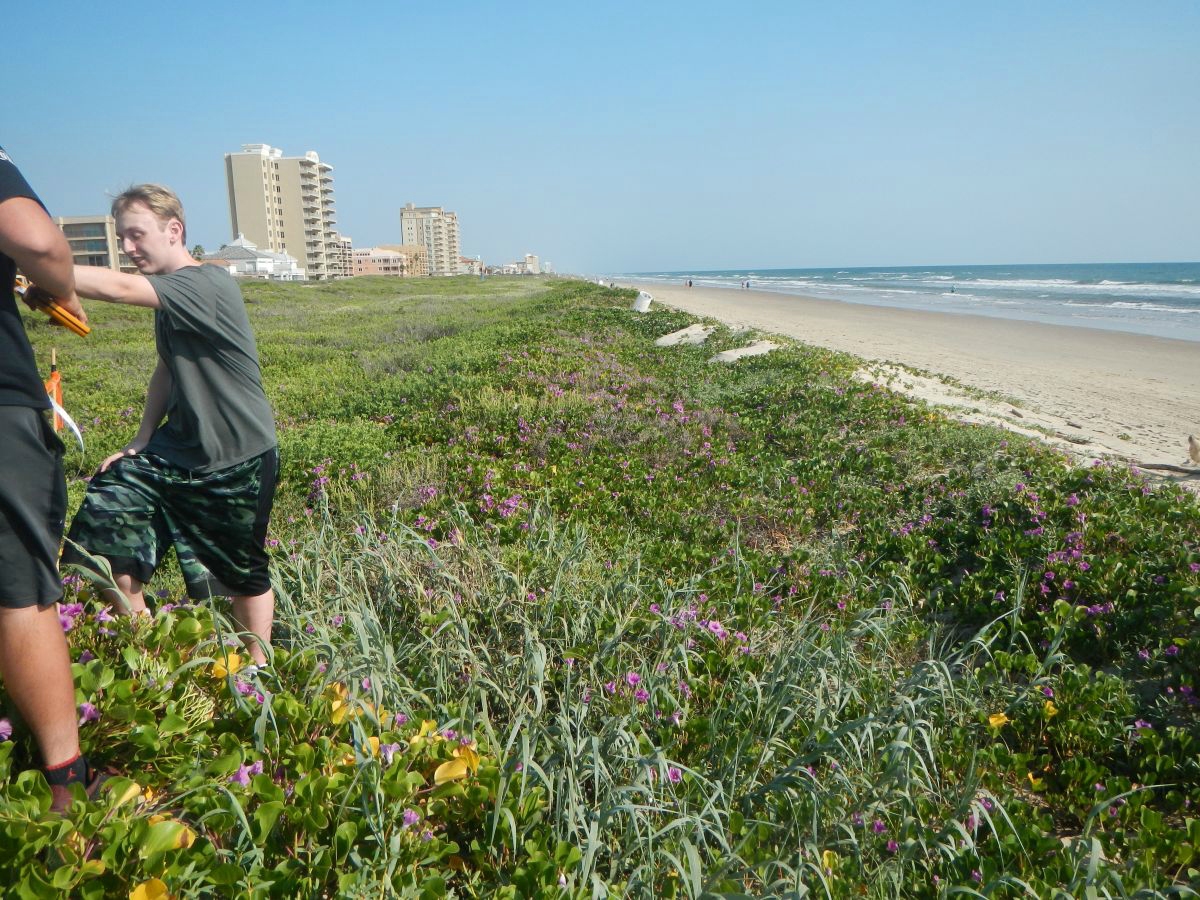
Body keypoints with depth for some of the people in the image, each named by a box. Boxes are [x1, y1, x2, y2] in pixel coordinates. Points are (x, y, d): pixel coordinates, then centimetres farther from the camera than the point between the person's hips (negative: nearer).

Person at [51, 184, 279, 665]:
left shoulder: (209, 284, -20)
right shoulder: (169, 297, 7)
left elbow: (119, 288, -33)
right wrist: (140, 443, 11)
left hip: (239, 462, -8)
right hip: (177, 447, 8)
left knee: (245, 576, 7)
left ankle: (257, 668, 30)